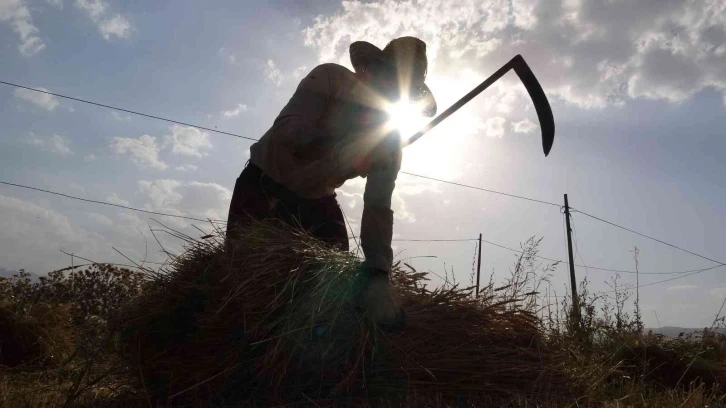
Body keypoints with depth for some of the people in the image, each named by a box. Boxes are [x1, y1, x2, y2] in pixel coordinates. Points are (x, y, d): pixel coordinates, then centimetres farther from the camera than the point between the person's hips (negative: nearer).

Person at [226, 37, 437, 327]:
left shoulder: (389, 143, -12)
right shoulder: (330, 79, -20)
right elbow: (285, 131, -32)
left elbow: (378, 210, -21)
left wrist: (379, 275, -35)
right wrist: (341, 153, -46)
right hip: (267, 181, -3)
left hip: (317, 199, 4)